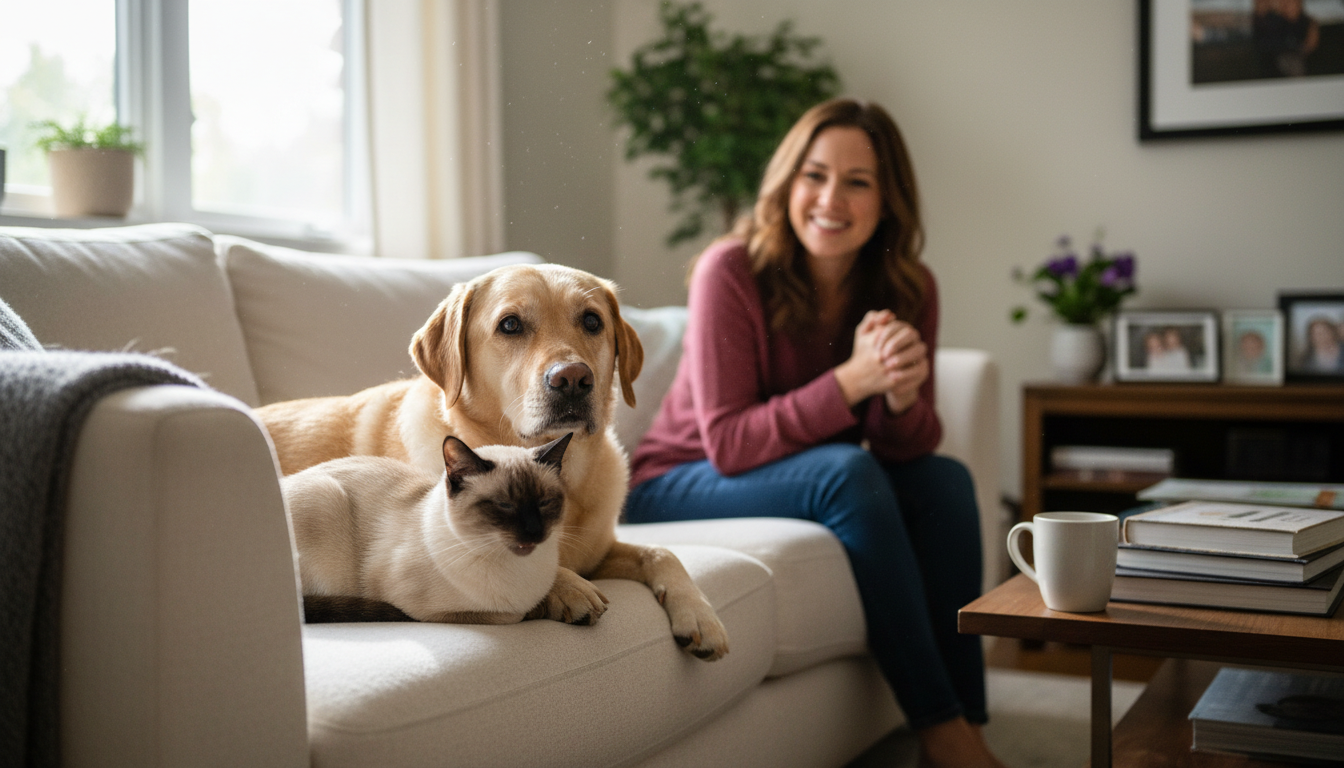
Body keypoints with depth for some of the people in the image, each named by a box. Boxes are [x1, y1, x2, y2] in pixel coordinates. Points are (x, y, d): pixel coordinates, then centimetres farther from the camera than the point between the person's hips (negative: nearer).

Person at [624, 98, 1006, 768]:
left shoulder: (908, 290, -6)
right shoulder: (731, 272, -22)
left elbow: (910, 447, -6)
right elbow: (727, 443, -25)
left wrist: (902, 395, -30)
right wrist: (853, 379, -35)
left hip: (809, 487, 5)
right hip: (679, 486, -5)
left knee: (946, 479, -19)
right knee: (846, 471, -31)